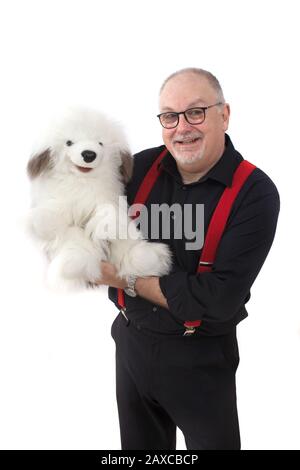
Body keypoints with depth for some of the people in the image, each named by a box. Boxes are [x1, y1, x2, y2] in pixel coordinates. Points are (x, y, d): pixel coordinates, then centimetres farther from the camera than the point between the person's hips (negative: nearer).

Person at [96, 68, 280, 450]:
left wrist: (129, 279, -20)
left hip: (200, 358, -3)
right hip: (131, 339, 4)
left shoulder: (255, 193, -19)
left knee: (214, 441, 19)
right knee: (139, 444, 24)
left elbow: (219, 300, -24)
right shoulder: (141, 166, -7)